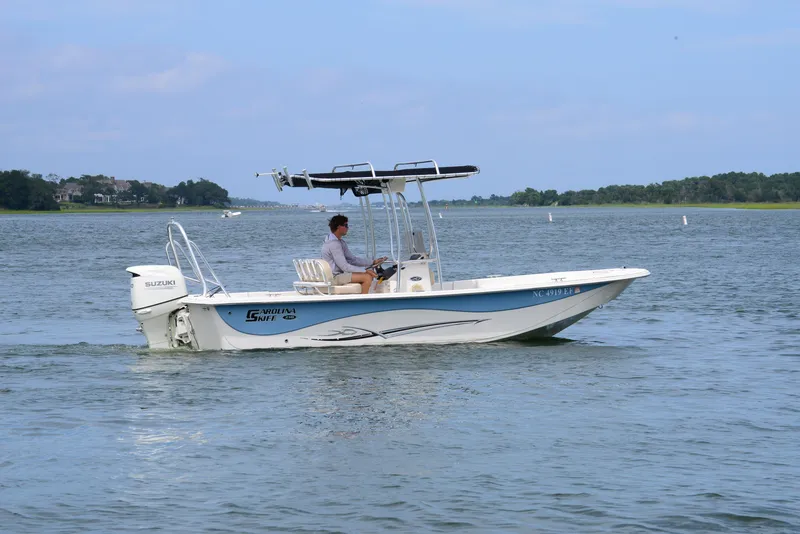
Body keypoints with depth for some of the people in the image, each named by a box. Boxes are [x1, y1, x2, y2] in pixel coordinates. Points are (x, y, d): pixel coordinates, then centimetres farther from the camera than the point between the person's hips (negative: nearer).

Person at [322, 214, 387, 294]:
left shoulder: (340, 242, 15)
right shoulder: (333, 243, -19)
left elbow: (353, 259, 18)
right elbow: (344, 267, -22)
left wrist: (373, 262, 10)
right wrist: (365, 271, -19)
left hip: (339, 273, 11)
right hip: (334, 278, -11)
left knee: (370, 275, 13)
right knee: (367, 277, -19)